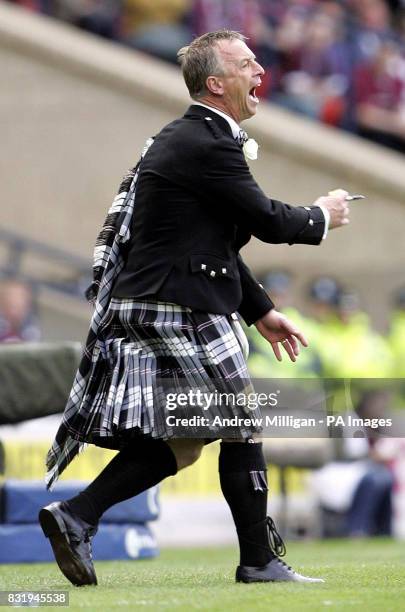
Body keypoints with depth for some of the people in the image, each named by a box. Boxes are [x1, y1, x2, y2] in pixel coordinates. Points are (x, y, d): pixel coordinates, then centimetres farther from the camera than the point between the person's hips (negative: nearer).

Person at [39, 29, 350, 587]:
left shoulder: (187, 138, 17)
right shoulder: (208, 145, -16)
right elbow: (266, 221, -15)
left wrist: (261, 311, 24)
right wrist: (322, 217, 5)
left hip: (145, 305, 10)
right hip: (181, 311, -10)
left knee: (173, 440, 12)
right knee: (241, 428, 1)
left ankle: (75, 517, 5)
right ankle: (260, 560, 10)